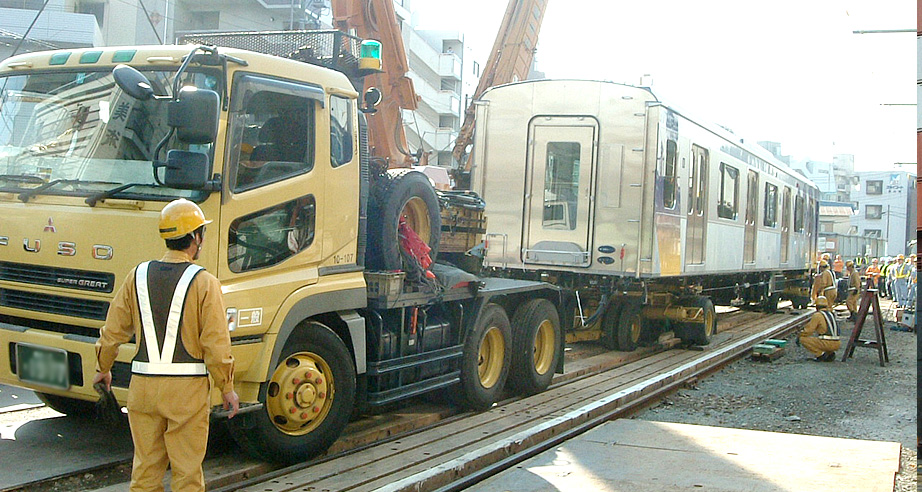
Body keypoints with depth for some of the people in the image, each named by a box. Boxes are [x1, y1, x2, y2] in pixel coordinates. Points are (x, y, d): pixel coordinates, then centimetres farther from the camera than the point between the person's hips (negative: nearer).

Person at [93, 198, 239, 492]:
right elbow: (216, 344, -12)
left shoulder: (138, 276, 3)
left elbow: (113, 332, 9)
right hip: (187, 390, -4)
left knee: (146, 467, 15)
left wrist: (103, 369, 25)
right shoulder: (204, 283, -10)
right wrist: (227, 389, -2)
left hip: (142, 386, 4)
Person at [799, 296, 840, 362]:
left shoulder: (817, 315, -5)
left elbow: (808, 330, -5)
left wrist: (799, 336, 13)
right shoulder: (831, 314, 19)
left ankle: (820, 354, -8)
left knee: (803, 339, 0)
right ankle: (830, 353, 10)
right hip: (837, 344, 8)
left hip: (827, 343, -8)